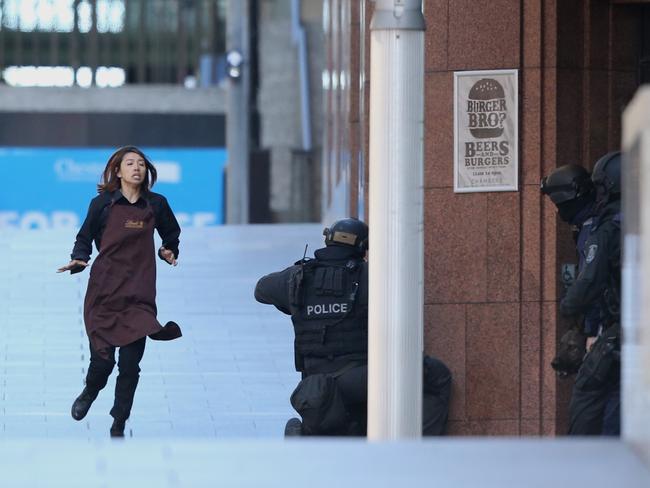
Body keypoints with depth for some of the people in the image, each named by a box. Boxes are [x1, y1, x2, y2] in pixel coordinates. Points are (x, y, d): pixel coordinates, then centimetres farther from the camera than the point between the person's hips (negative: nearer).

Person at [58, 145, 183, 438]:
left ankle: (118, 427, 9)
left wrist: (169, 252, 6)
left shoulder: (156, 205, 8)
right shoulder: (103, 204, 2)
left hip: (139, 295, 1)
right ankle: (89, 394, 31)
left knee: (130, 366, -4)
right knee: (102, 359, -4)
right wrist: (79, 260, -9)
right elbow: (84, 239, 10)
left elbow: (171, 236, 25)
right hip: (105, 291, -1)